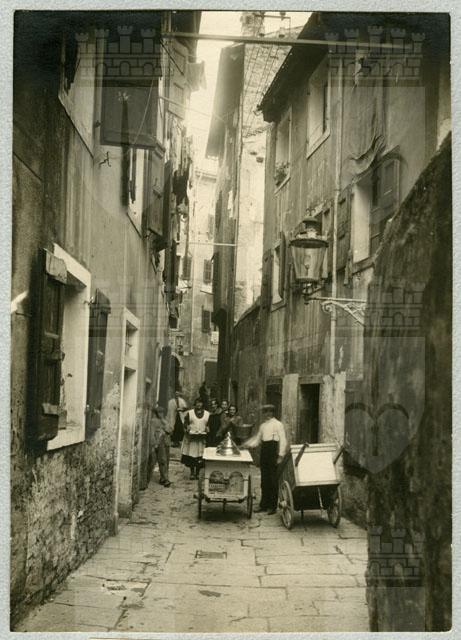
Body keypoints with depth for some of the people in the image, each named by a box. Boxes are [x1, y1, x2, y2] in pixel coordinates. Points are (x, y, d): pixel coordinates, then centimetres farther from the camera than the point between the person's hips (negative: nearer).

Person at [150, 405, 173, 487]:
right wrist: (153, 445, -14)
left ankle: (163, 478, 14)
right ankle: (165, 479, -8)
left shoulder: (165, 421, 17)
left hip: (166, 443, 7)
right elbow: (152, 433, -8)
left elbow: (169, 430, 5)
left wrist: (163, 420, -1)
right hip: (158, 443, -7)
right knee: (162, 461, -10)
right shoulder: (153, 421, -3)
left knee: (166, 461, 6)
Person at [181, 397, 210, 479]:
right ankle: (192, 472, 11)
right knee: (191, 456, -2)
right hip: (191, 438, -1)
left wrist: (207, 430, -8)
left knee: (200, 457, -1)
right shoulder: (189, 413, 5)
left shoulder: (207, 414, 9)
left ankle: (197, 473, 10)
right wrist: (186, 430, -13)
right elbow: (185, 424, 5)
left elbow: (208, 425, 12)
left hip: (202, 438, 1)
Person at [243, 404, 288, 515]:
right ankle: (264, 504, 15)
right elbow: (258, 439, 21)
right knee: (264, 479, 8)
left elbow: (283, 440, -8)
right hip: (264, 451, 7)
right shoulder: (263, 425, 16)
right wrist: (249, 445, 4)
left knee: (272, 479, -3)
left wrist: (280, 455, -14)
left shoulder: (278, 424, -5)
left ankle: (272, 506, 2)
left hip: (273, 452, -7)